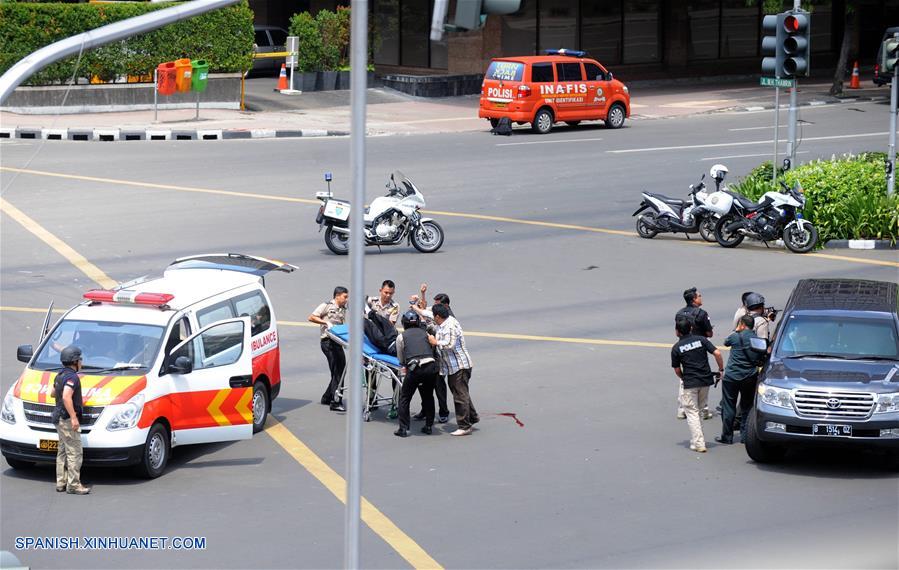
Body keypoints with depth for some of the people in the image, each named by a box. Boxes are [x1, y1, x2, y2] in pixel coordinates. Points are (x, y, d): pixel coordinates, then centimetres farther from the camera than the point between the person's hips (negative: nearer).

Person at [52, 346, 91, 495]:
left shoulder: (60, 376, 14)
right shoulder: (72, 377, -18)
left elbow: (53, 393, 30)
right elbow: (66, 397, -31)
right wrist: (73, 418, -30)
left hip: (59, 419, 10)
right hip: (68, 419, -10)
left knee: (63, 451, 15)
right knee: (74, 452, -8)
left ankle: (61, 483, 19)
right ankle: (73, 485, -9)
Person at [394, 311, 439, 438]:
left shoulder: (401, 337, 12)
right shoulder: (425, 333, 18)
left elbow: (401, 360, 20)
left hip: (415, 369, -3)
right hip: (431, 365, 3)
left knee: (404, 398, 12)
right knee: (428, 396, 23)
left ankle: (403, 429, 7)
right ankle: (429, 426, 25)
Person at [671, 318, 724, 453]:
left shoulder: (676, 348, -2)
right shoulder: (701, 339, 2)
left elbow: (677, 369, 4)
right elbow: (717, 353, -6)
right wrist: (721, 369, 6)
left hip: (690, 383, -3)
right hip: (706, 381, 3)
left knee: (692, 413, 3)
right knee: (699, 409, 19)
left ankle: (698, 444, -6)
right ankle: (697, 439, 23)